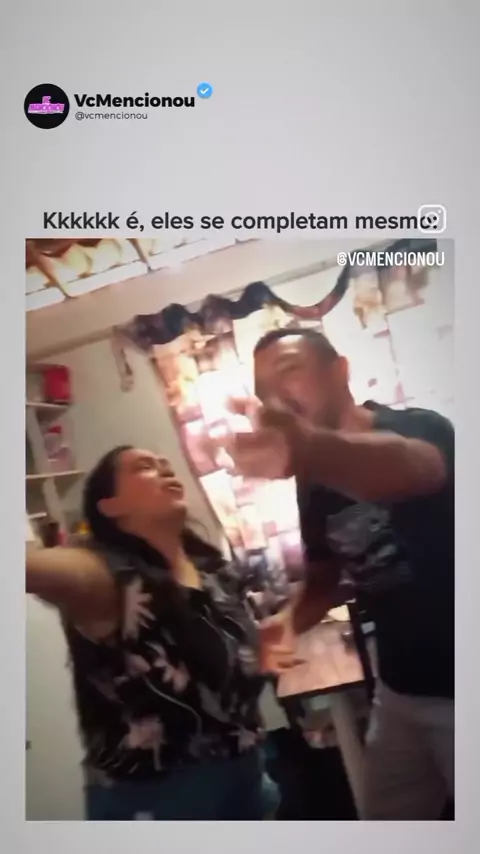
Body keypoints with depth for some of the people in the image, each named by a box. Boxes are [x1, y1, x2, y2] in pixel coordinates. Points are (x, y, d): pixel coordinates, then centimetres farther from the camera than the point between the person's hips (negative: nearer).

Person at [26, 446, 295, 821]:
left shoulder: (216, 569, 3)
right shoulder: (104, 577, -19)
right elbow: (31, 565, -41)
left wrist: (259, 657, 5)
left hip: (242, 779, 7)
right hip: (152, 802, -7)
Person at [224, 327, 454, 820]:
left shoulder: (417, 427, -19)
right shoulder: (314, 486, 2)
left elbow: (405, 466, -43)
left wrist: (307, 446, -63)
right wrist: (290, 623, -8)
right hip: (400, 690, 6)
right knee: (386, 819, 17)